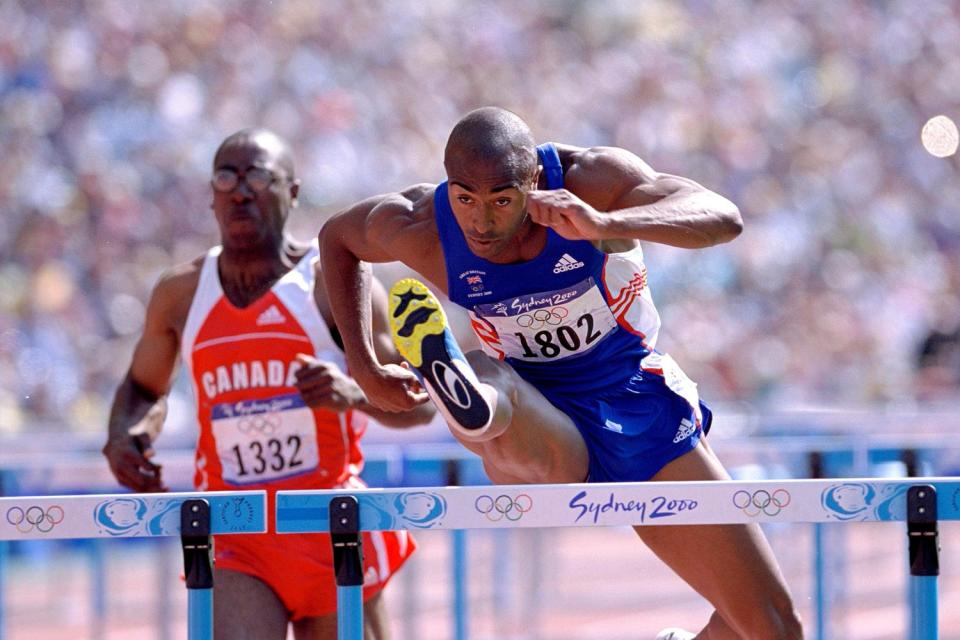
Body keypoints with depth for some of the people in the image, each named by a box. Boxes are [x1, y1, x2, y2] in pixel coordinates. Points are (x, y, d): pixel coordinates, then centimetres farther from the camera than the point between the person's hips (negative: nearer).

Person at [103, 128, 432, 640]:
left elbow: (420, 401, -4)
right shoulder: (180, 295, 7)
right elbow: (144, 387, 25)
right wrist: (123, 436, 2)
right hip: (235, 540, 1)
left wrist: (356, 394, -26)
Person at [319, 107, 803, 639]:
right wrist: (363, 368, 0)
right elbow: (337, 237, 8)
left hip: (641, 410, 1)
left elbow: (723, 219, -35)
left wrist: (606, 223, -51)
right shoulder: (418, 230, -16)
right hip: (544, 424, -1)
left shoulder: (589, 179, -22)